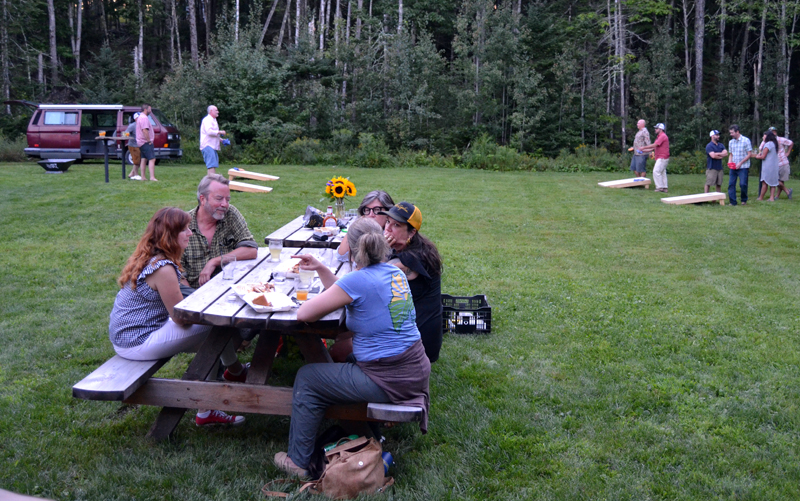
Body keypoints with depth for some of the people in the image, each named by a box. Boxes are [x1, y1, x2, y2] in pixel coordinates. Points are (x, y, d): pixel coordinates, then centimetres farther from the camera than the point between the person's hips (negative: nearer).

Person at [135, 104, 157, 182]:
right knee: (152, 159, -14)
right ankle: (152, 177, -22)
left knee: (144, 159, 11)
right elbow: (145, 130, -24)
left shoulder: (140, 117, 19)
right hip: (146, 143, -11)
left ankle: (143, 177, 11)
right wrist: (149, 141, -19)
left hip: (141, 143, 11)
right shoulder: (144, 118, -16)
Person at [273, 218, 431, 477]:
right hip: (418, 370, 8)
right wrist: (321, 269, 13)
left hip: (388, 381, -8)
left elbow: (304, 314, -15)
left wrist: (318, 300, 5)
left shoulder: (358, 279, -19)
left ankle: (297, 461, 19)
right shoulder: (395, 272, 6)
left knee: (307, 378, 10)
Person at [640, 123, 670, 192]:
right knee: (662, 172, 10)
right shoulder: (659, 136, 20)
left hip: (662, 158, -11)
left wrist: (644, 147, -13)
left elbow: (654, 145, -20)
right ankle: (664, 188, 11)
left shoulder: (663, 136, -13)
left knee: (656, 172, -14)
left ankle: (660, 187, -12)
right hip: (661, 158, 11)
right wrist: (644, 150, 14)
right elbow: (655, 147, 21)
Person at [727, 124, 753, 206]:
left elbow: (749, 154, -7)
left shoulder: (746, 140, -6)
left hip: (743, 167, -5)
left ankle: (744, 200, 12)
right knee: (731, 184, -1)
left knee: (743, 184, -7)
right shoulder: (731, 142, 10)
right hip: (733, 168, 5)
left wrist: (740, 163, -15)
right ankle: (732, 202, 4)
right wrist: (729, 162, -2)